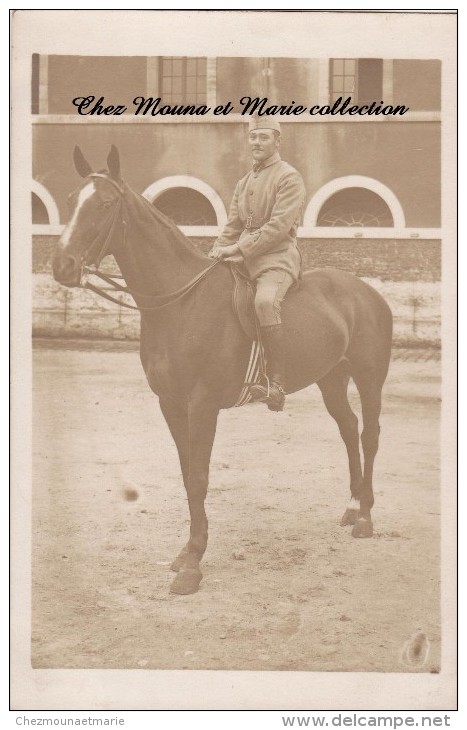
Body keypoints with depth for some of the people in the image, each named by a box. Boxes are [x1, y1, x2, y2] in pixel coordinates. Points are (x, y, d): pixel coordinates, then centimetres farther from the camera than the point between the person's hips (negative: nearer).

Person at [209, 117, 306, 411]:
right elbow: (233, 227, 23)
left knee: (265, 301, -36)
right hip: (243, 257, 9)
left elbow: (278, 226, -15)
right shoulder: (244, 183, 21)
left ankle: (276, 386, -38)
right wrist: (217, 253, 5)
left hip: (278, 257, -9)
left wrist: (239, 248, -20)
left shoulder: (289, 177, -4)